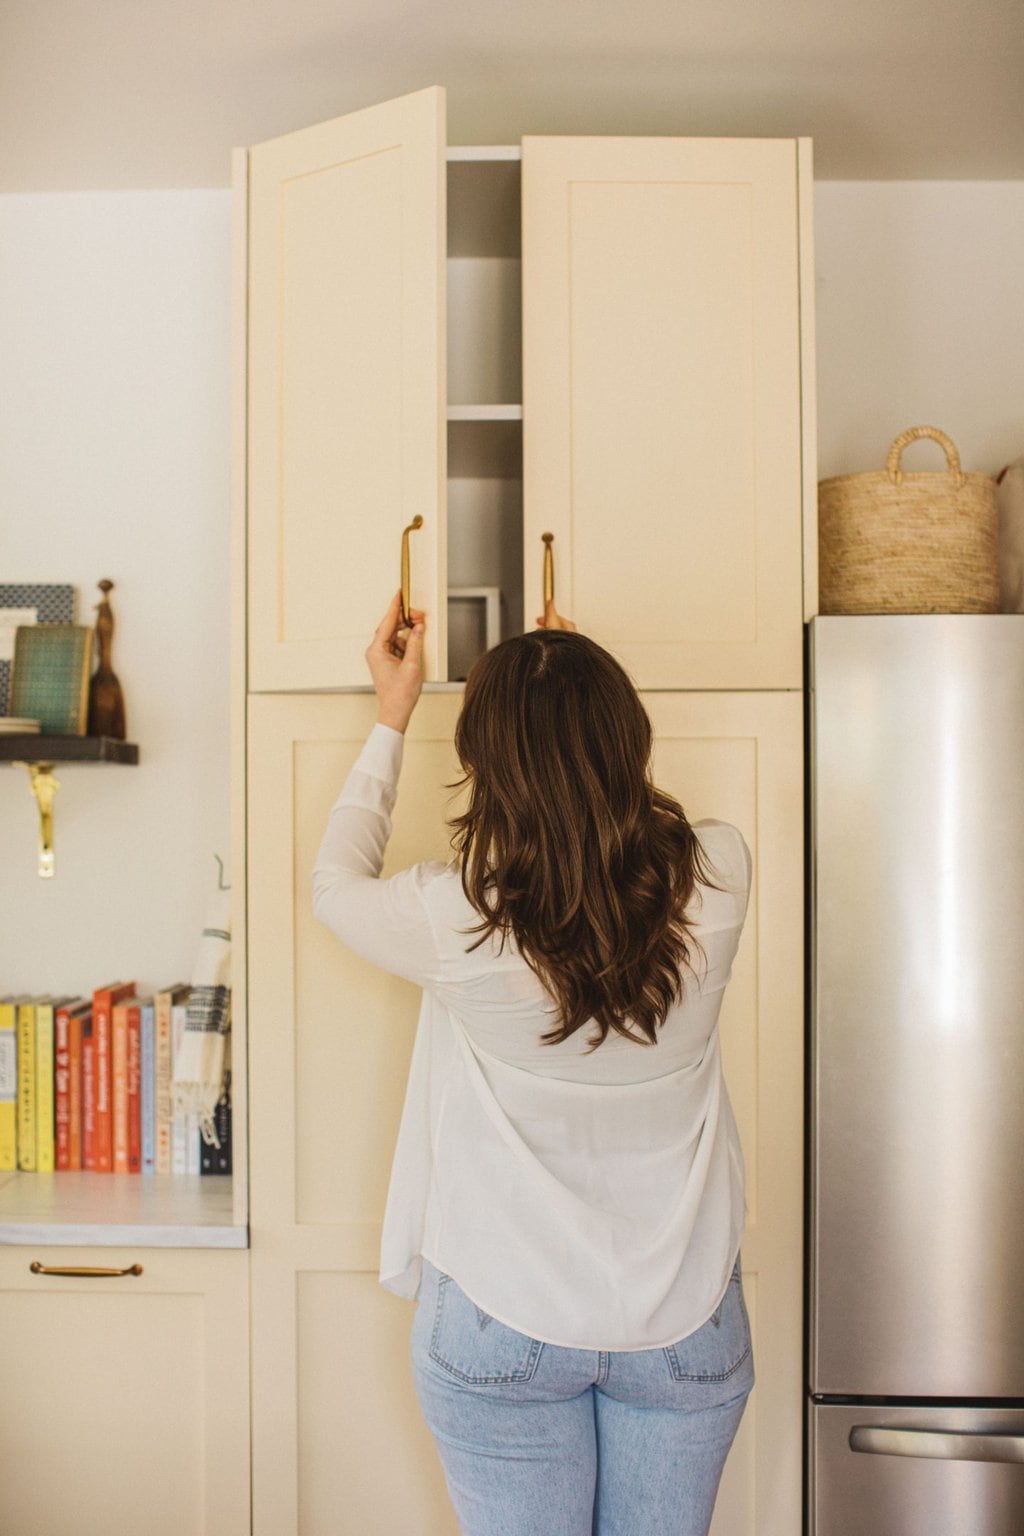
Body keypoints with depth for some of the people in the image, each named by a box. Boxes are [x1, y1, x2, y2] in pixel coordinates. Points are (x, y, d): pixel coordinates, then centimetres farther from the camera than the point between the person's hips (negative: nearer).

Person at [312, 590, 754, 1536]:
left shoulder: (457, 919, -24)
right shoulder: (719, 879, -17)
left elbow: (335, 882, 0)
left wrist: (391, 720, 6)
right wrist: (585, 690, 12)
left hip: (503, 1324, -2)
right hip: (686, 1318, 3)